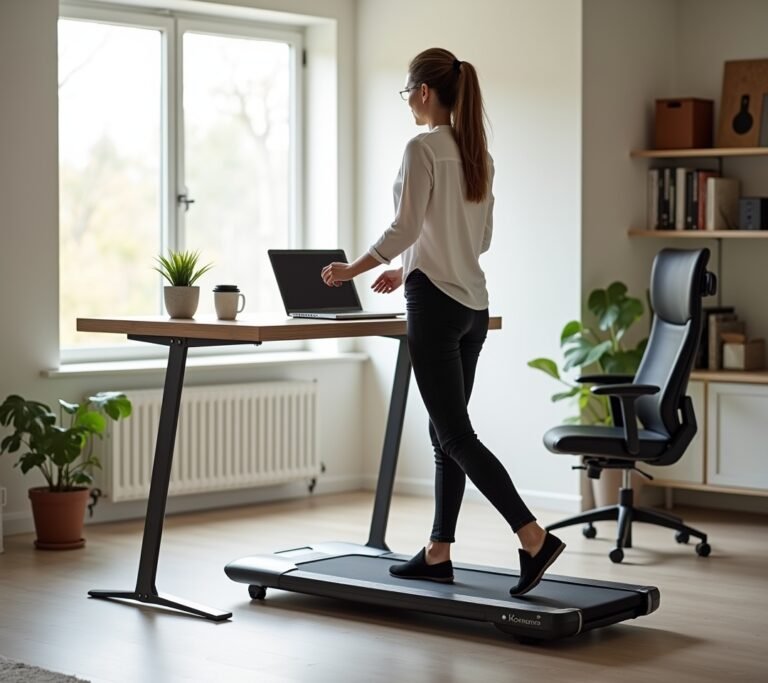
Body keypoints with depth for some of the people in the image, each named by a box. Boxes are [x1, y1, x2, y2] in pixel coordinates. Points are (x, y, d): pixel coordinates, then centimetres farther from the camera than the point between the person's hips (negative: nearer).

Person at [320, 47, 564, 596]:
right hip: (473, 304, 9)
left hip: (435, 304, -9)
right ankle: (439, 552, 18)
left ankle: (534, 538, -14)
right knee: (447, 433, 13)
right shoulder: (478, 152, 13)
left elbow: (405, 228, -18)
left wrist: (353, 269, -5)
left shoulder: (423, 148, -13)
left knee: (455, 434, -6)